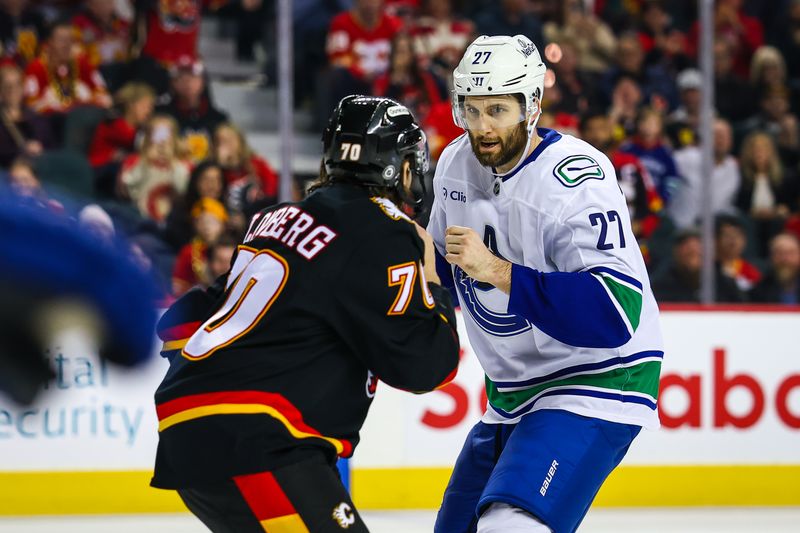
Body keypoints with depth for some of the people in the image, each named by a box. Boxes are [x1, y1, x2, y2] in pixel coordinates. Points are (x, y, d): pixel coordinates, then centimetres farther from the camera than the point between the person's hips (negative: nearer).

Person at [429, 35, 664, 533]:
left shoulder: (578, 179, -23)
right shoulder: (457, 163, 0)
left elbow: (614, 313, -34)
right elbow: (447, 265, 17)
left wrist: (497, 271, -35)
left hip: (596, 383, -9)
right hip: (512, 393, 9)